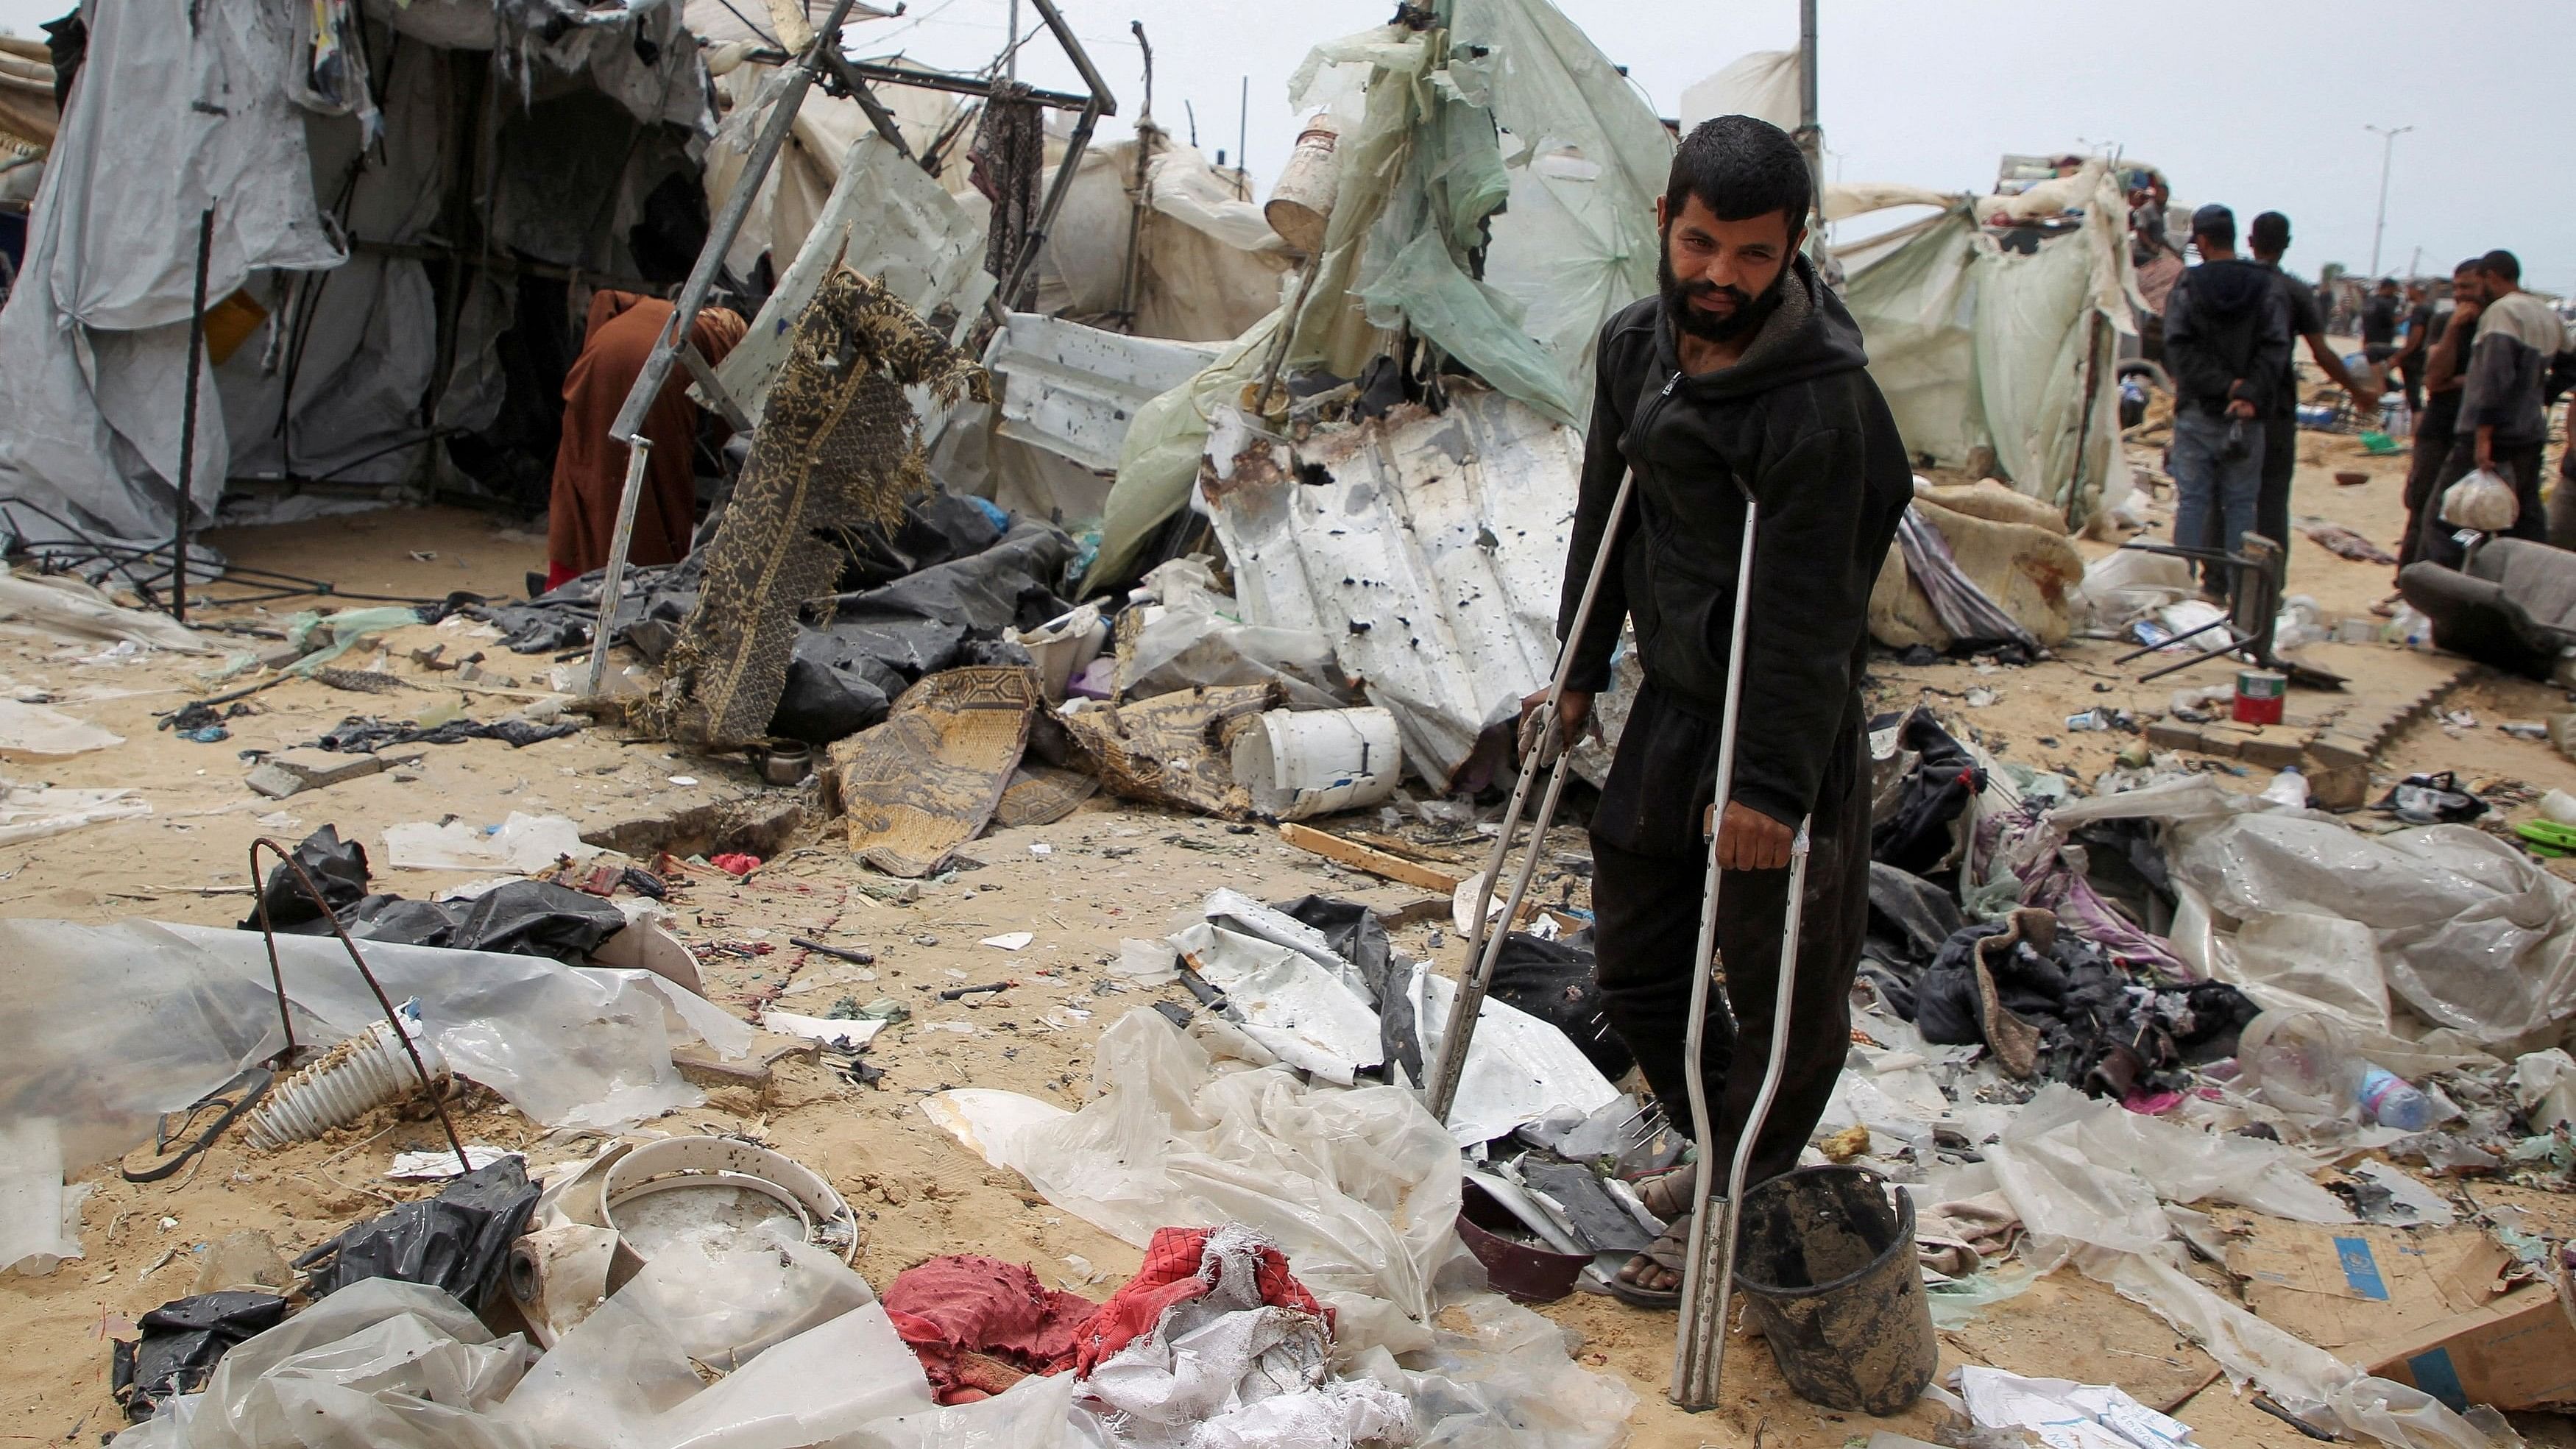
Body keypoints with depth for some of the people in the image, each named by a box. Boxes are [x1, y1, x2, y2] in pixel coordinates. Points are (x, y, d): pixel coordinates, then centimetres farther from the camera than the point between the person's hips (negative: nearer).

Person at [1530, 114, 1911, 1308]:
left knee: (1783, 994, 5)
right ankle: (1732, 1159, 39)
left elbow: (1806, 613, -23)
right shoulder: (1634, 347, 1)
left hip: (1784, 727, -8)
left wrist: (1772, 783, -22)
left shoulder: (1821, 401, -23)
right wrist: (1579, 675, 17)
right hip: (1671, 708, 8)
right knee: (1634, 963, 18)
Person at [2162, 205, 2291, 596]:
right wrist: (2249, 394, -14)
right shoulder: (2267, 287, 2)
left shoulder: (2186, 287, -2)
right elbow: (2275, 349, -9)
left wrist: (2224, 385, -11)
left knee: (2192, 500, 4)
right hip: (2247, 417, 1)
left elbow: (2179, 349, -10)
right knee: (2240, 503, 6)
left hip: (2196, 413, -1)